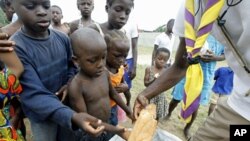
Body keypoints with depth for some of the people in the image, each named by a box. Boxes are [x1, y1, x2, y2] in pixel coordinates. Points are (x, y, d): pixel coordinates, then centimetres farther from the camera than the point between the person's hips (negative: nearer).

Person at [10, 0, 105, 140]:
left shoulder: (62, 38, -9)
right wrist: (73, 117, -43)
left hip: (66, 105, 5)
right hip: (42, 115, -4)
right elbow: (34, 96, -30)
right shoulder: (14, 48, -25)